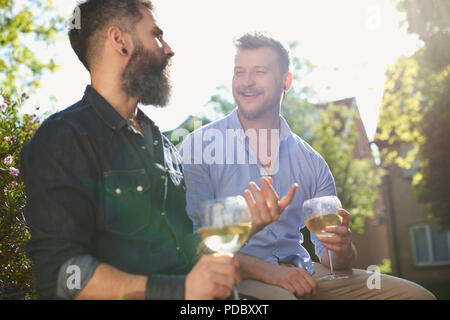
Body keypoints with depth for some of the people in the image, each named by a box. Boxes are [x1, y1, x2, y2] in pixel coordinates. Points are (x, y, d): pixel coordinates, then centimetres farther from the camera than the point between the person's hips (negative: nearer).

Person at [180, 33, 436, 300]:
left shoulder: (311, 162, 10)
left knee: (414, 294, -10)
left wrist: (343, 249, -13)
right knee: (277, 295, -40)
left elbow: (329, 256, 11)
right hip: (239, 278, -5)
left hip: (302, 274, 6)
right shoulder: (199, 146, -1)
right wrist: (266, 271, -21)